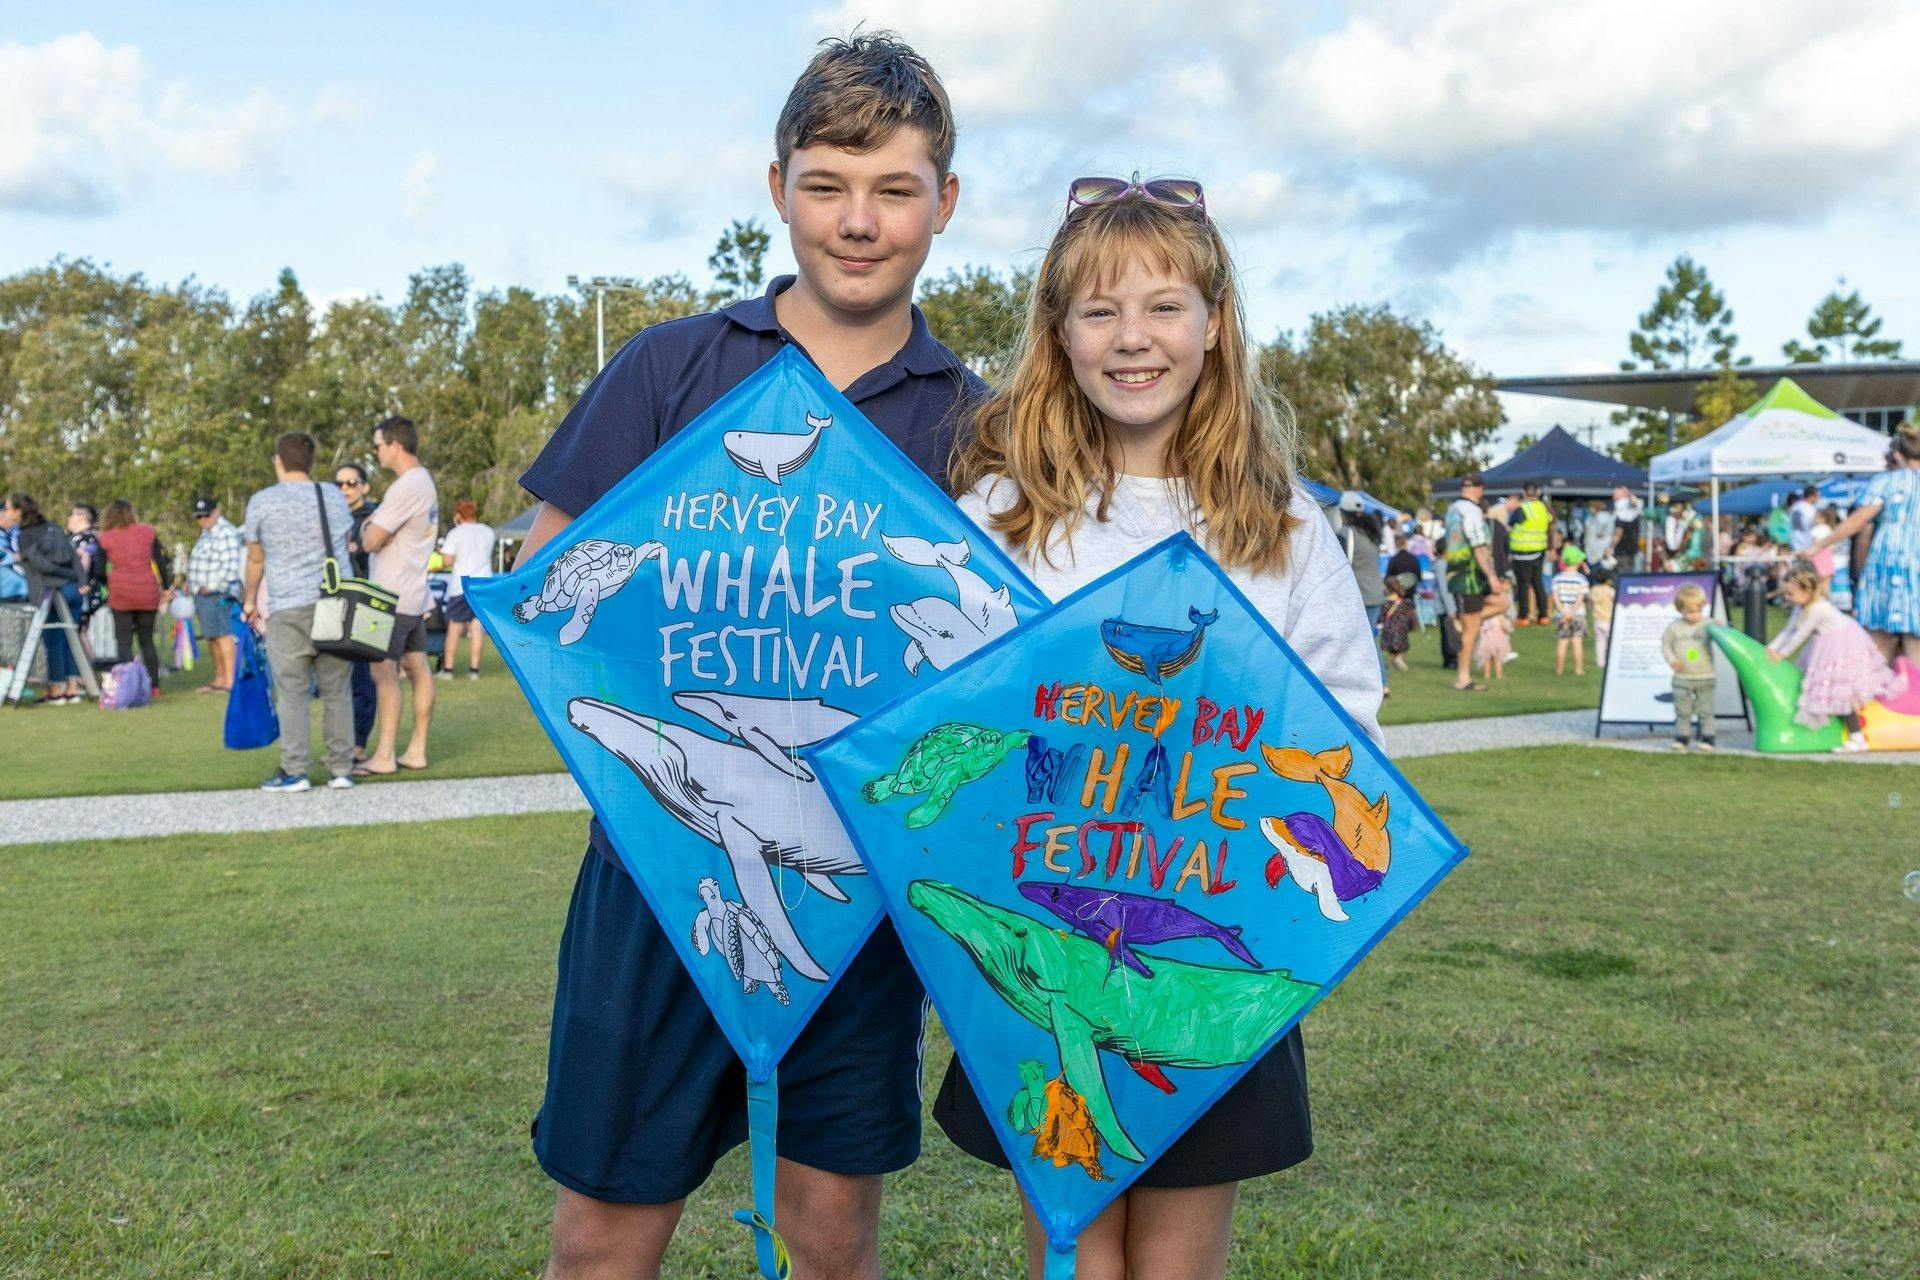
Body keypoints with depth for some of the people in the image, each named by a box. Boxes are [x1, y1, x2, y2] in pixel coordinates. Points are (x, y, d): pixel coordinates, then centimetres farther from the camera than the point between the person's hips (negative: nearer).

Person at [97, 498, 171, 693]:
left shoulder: (106, 538, 0)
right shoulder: (147, 533, 4)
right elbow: (161, 561, 6)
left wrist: (107, 586, 20)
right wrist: (166, 588, 13)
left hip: (120, 594, -2)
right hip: (147, 594, 2)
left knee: (124, 641, 2)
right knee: (147, 640, 11)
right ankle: (155, 686, 10)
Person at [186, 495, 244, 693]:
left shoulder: (225, 533, -14)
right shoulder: (207, 532, 20)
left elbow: (229, 567, -23)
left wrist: (212, 587, -19)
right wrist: (192, 583, 19)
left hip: (216, 594, -11)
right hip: (203, 594, 11)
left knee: (222, 635, -13)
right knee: (212, 638, 14)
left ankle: (229, 681, -15)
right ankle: (219, 679, 21)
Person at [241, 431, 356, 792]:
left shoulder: (262, 501, 0)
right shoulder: (333, 495, 10)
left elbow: (255, 559, 7)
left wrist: (249, 601, 22)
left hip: (289, 609, -3)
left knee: (292, 692, 1)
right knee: (336, 690, 8)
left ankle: (294, 772, -1)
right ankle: (341, 769, 8)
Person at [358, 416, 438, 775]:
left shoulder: (406, 487, -19)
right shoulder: (426, 482, 14)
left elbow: (372, 541, -16)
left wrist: (366, 527, 4)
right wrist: (373, 526, 4)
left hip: (393, 597, -10)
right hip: (416, 595, 10)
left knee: (384, 671, -7)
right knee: (418, 668, 9)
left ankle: (384, 756, -6)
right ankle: (416, 750, 14)